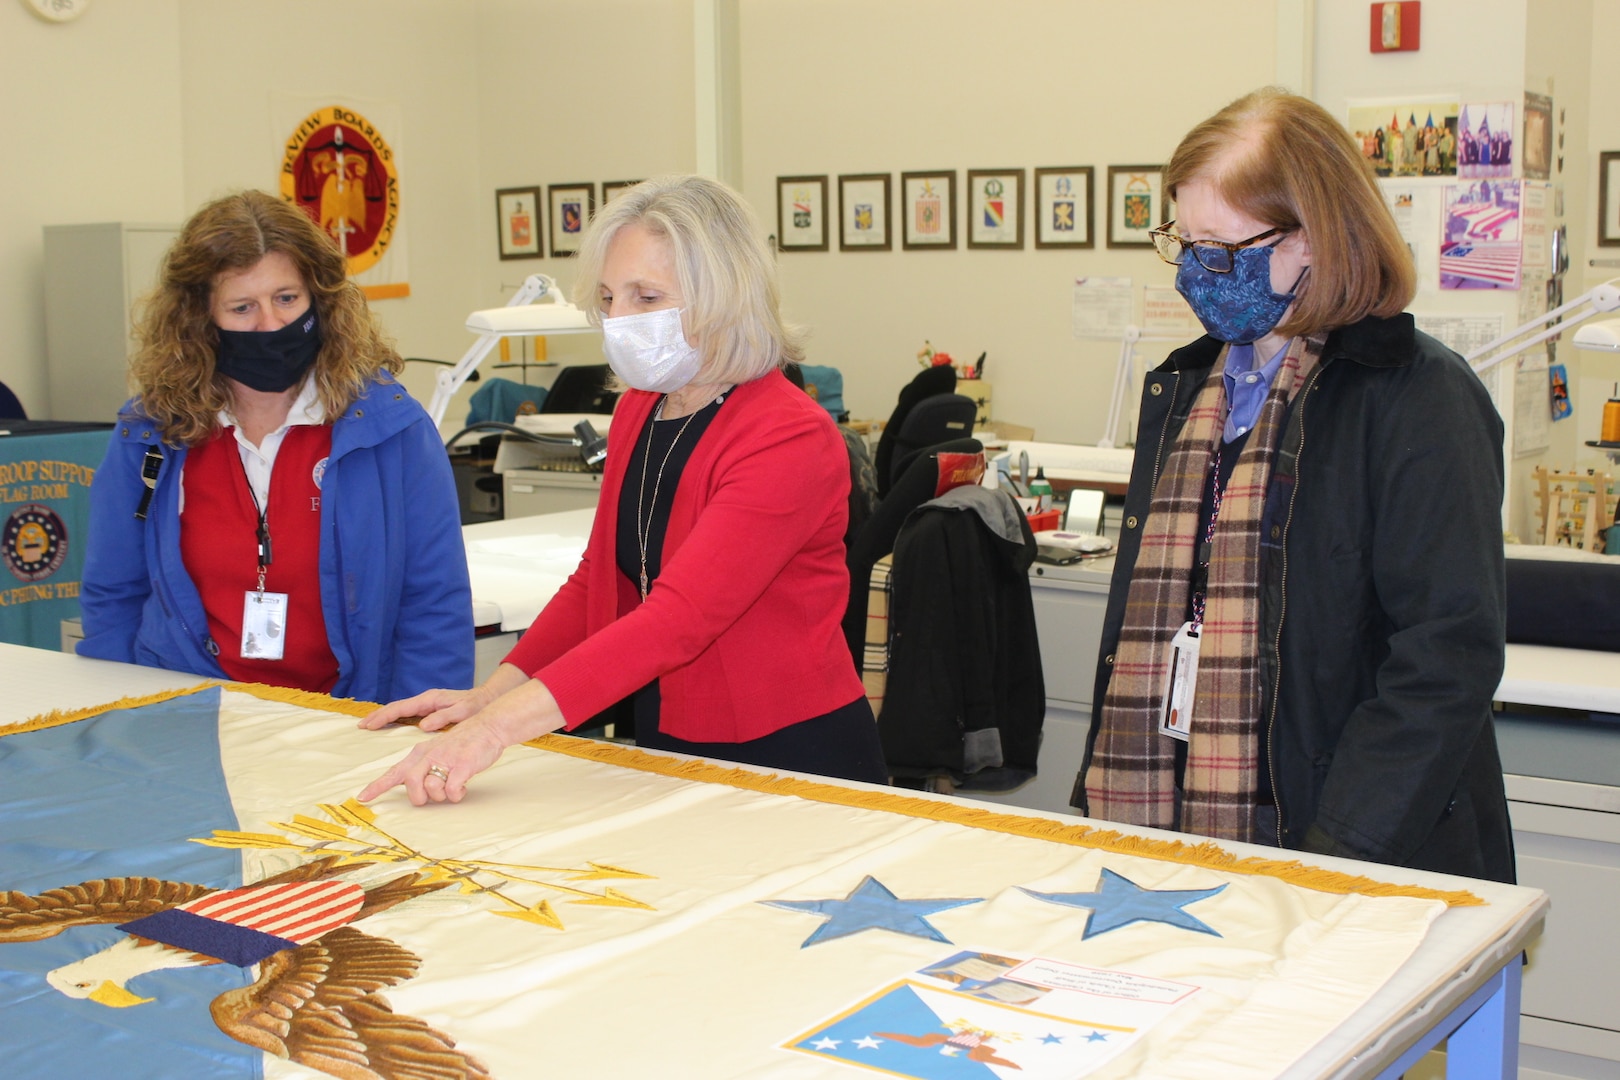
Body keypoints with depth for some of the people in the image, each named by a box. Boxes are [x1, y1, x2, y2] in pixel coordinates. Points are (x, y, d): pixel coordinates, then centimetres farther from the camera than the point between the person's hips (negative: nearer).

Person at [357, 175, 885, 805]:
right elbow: (598, 579, 14)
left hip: (790, 759, -6)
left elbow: (679, 620, -31)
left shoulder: (789, 439, -21)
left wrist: (497, 726, -38)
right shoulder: (638, 411, 6)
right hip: (664, 746, 7)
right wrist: (489, 694, 1)